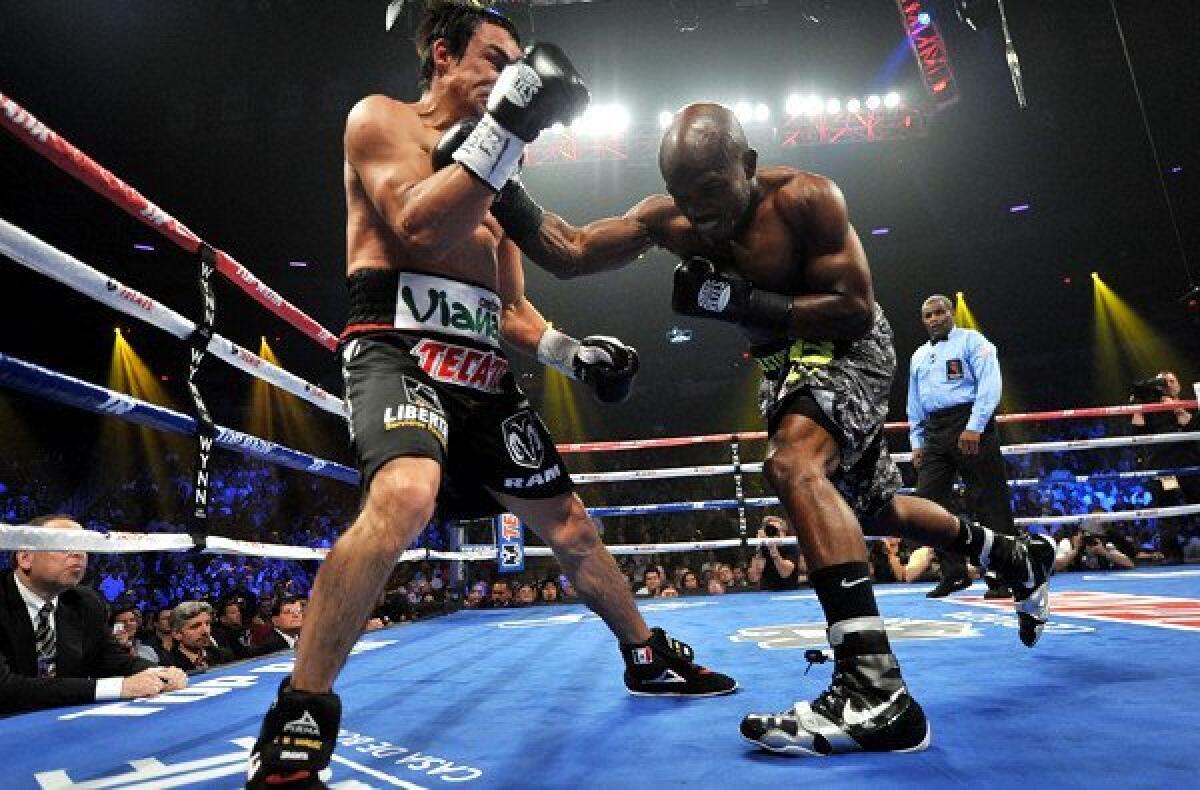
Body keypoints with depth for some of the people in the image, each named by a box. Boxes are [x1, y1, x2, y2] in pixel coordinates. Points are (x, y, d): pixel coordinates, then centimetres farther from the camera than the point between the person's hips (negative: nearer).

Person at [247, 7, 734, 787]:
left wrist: (573, 352, 6)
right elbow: (420, 229, -15)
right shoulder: (380, 119, 5)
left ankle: (648, 657, 32)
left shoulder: (494, 172, 24)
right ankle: (298, 719, -20)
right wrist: (506, 127, -15)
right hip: (401, 347, -7)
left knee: (571, 526, 11)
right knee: (406, 494, -36)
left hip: (483, 369, 7)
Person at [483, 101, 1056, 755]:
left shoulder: (805, 199, -26)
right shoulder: (668, 220, -14)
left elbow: (856, 308, -27)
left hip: (848, 347, -7)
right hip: (785, 358, 7)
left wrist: (737, 301, -34)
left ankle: (877, 695, -36)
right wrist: (502, 194, -36)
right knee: (875, 511, 21)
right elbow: (569, 254, -20)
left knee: (793, 464, -36)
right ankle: (1021, 560, 48)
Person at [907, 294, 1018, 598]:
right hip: (934, 433, 6)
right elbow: (914, 404, 26)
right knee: (929, 499, -2)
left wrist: (974, 427, -19)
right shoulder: (918, 356, 23)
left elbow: (990, 384, -10)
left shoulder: (972, 341, 3)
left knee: (987, 502, -5)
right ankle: (954, 573, 8)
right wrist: (917, 441, 16)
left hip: (971, 427, -6)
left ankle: (1001, 578, 3)